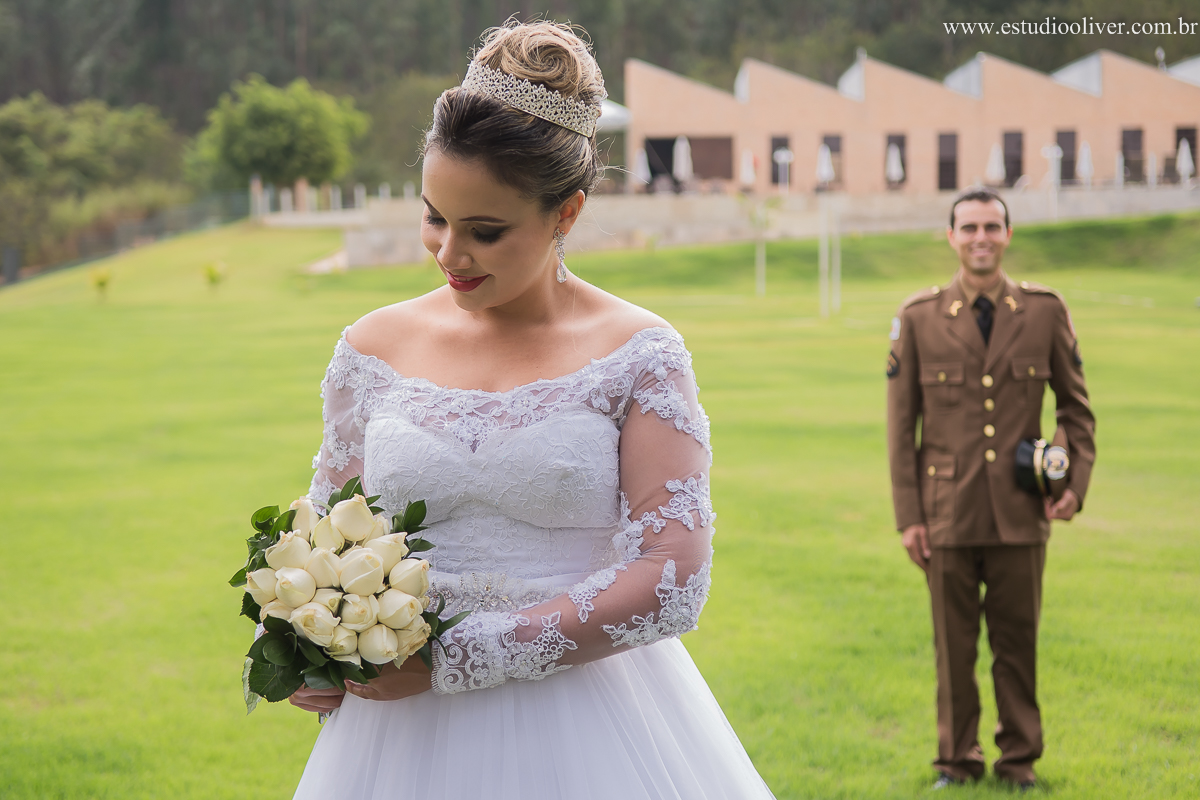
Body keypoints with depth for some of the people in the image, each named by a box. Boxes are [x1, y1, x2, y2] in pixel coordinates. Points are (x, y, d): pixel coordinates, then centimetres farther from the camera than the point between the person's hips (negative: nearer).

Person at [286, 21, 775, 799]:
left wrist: (453, 660, -19)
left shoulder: (637, 355, -6)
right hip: (409, 736, 3)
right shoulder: (377, 348, 4)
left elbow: (670, 580, -15)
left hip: (589, 732, -3)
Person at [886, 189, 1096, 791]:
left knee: (1017, 639, 7)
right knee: (953, 644, 6)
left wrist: (1076, 483, -3)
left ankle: (1020, 759, 20)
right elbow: (900, 425, 2)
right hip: (949, 512, 0)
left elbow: (1076, 407, 10)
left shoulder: (1045, 311, 2)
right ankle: (957, 760, 19)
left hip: (1021, 513, 0)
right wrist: (907, 517, -2)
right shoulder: (918, 318, 0)